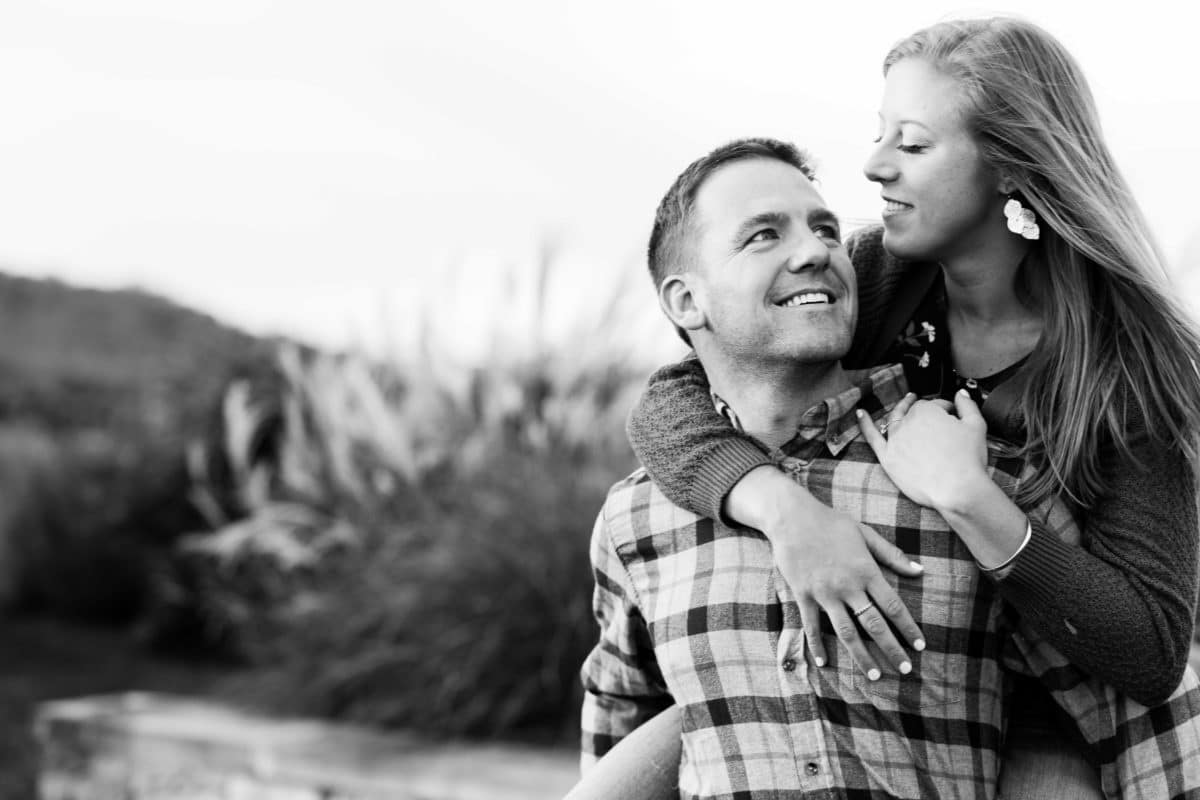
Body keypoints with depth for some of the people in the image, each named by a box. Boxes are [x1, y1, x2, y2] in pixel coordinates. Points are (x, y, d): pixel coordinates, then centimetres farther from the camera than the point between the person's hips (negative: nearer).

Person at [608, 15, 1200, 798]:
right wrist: (787, 509, -38)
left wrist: (970, 501, -35)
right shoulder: (875, 278, -12)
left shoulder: (1133, 364, -21)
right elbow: (670, 405, -18)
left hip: (1025, 727, -2)